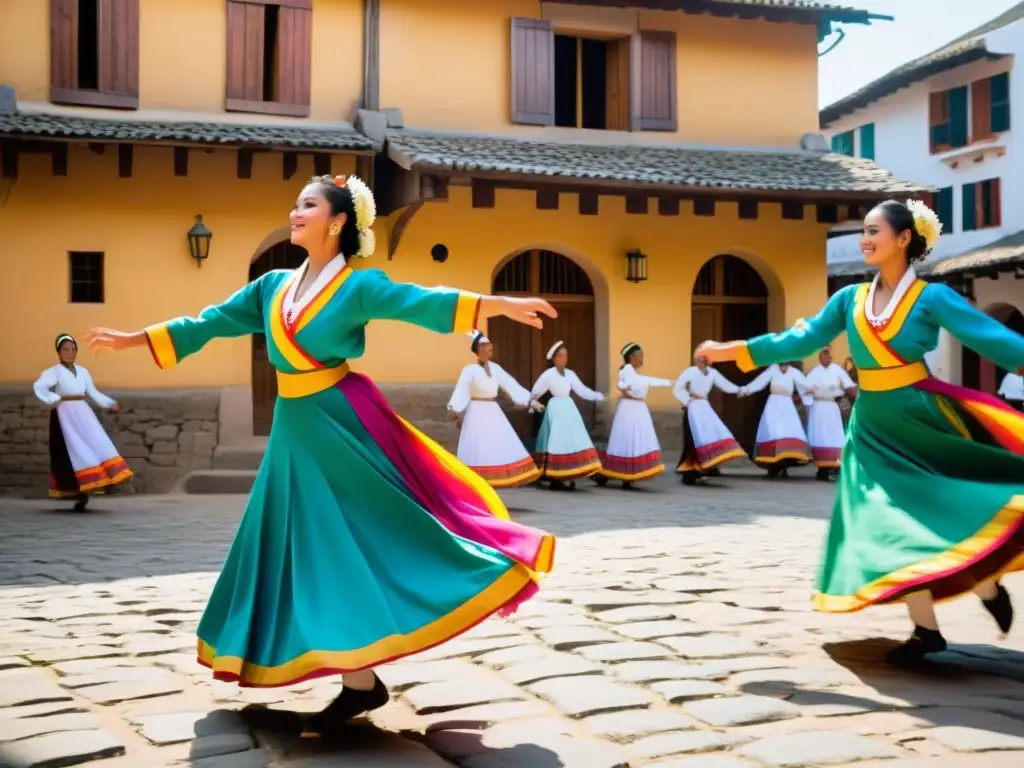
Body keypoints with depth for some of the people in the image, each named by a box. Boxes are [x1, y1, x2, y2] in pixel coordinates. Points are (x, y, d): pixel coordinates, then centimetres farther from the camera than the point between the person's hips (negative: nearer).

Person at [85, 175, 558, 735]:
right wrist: (133, 339, 19)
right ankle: (359, 681, 16)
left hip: (342, 424, -7)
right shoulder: (273, 285, 11)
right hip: (295, 429, 7)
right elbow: (211, 323, 16)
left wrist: (497, 304, -32)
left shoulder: (358, 285, -7)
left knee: (360, 541, -7)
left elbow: (420, 303, -19)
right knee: (318, 550, 8)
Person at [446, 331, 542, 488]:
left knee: (501, 447, 8)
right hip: (478, 413, -7)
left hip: (493, 412, 7)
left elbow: (511, 386, 9)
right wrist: (454, 410, -35)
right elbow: (461, 392, -20)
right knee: (478, 450, -4)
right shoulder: (470, 370, -12)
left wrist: (530, 401, 7)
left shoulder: (495, 368, 6)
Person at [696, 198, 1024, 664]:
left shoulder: (931, 297, -8)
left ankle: (987, 586, 25)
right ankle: (926, 627, 12)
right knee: (890, 524, 2)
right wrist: (734, 351, 0)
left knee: (948, 513, -5)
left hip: (920, 418, -4)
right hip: (873, 427, 4)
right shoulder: (850, 298, 3)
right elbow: (802, 340, 3)